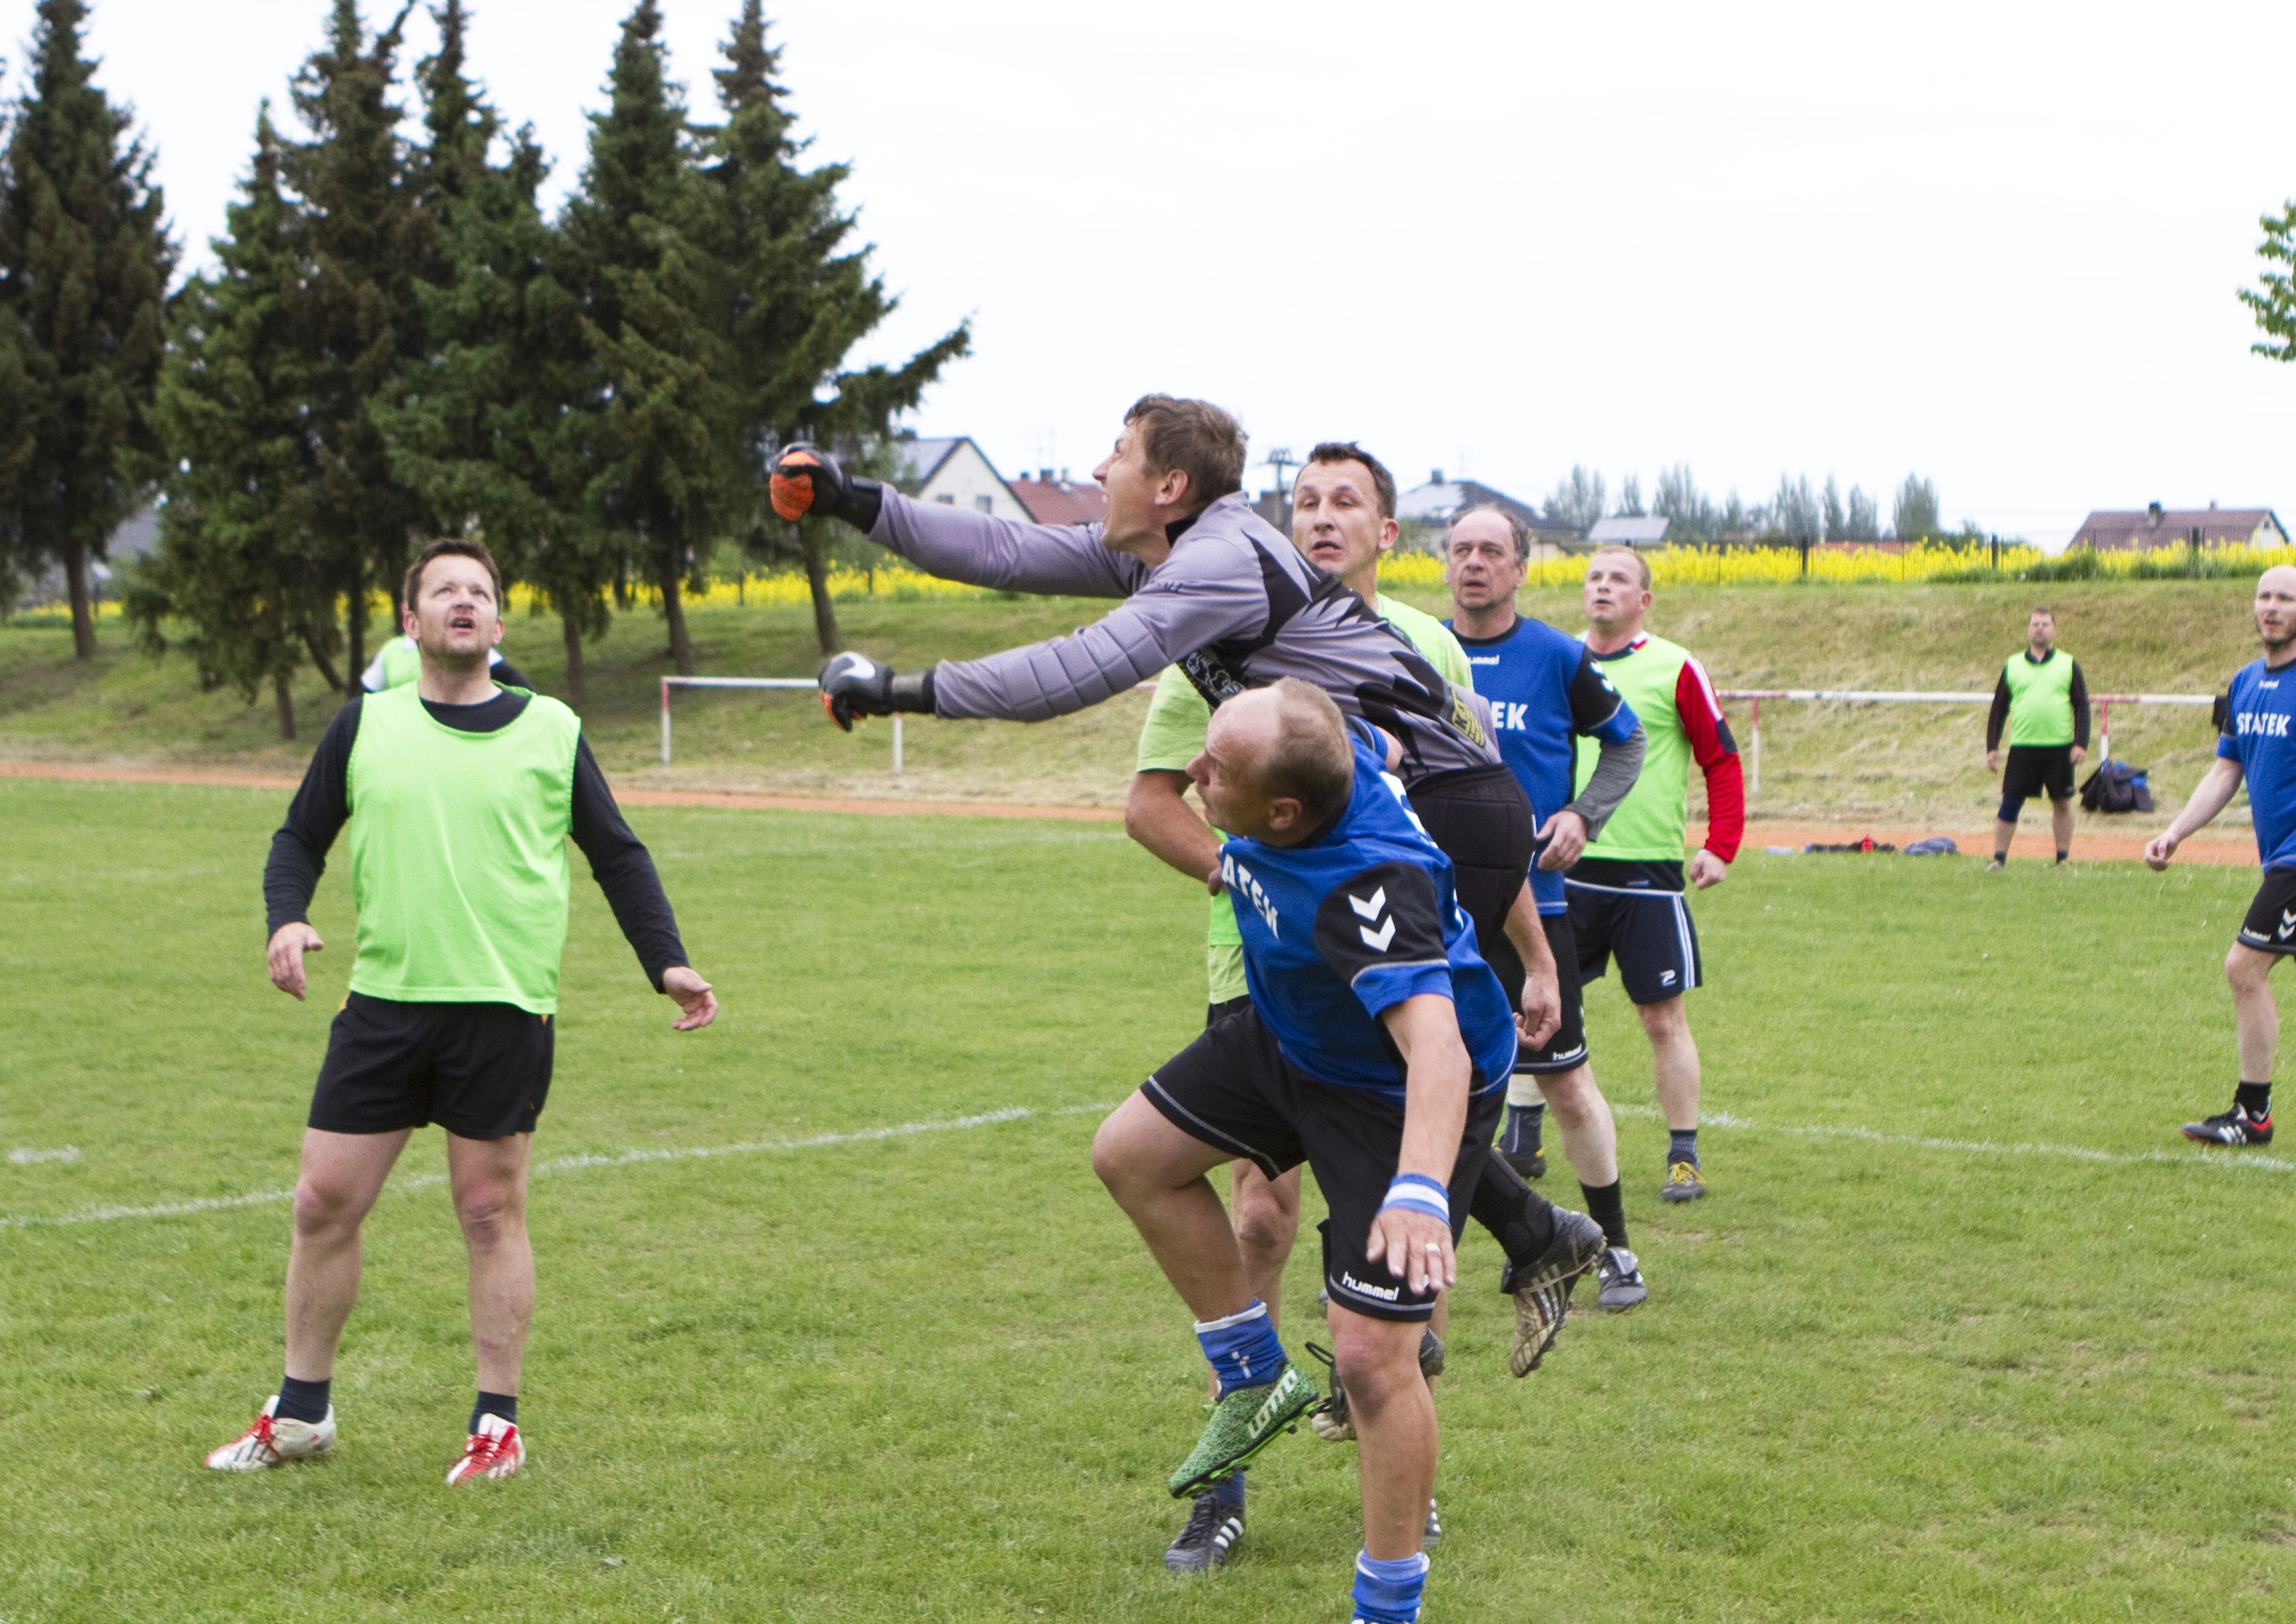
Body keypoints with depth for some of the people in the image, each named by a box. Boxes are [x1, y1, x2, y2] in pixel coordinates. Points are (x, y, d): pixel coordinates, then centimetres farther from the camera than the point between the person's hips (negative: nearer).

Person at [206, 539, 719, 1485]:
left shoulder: (552, 731, 6)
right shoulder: (365, 725, 8)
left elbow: (618, 855, 12)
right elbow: (301, 837, 15)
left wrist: (668, 962, 2)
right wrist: (287, 917, -5)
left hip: (506, 1012, -2)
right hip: (382, 1005, 2)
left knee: (492, 1210, 2)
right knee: (323, 1202, 4)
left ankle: (497, 1425, 13)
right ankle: (301, 1414, 19)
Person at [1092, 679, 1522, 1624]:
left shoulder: (1367, 883, -43)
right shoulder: (1328, 747, -21)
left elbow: (1438, 1048, -54)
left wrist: (1419, 1191, -68)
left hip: (1402, 1094, -9)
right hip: (1293, 1041, 9)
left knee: (1371, 1356, -12)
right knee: (1131, 1154, 13)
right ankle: (1254, 1377, 26)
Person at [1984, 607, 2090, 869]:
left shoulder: (2068, 665, 6)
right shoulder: (2012, 666, 9)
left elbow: (2082, 706, 4)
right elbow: (1998, 709, 11)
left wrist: (2081, 744, -7)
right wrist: (1992, 747, 4)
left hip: (2060, 749, 0)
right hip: (2022, 748, 0)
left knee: (2062, 803, 4)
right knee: (2010, 803, -3)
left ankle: (2064, 858, 13)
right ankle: (1999, 858, 1)